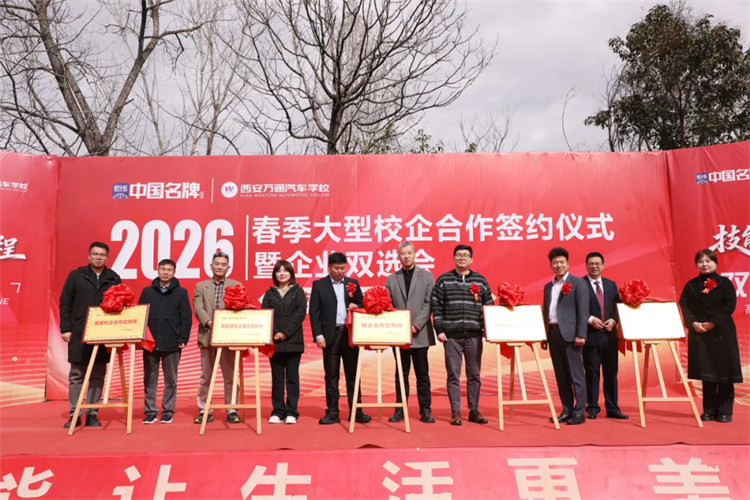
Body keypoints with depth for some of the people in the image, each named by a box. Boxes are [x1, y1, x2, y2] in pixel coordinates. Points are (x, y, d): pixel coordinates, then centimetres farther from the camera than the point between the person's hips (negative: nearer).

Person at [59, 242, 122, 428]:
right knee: (76, 374, 4)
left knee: (98, 375, 5)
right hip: (79, 333, -1)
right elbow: (65, 303, 3)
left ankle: (92, 414, 13)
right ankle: (74, 414, 12)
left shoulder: (114, 278, 6)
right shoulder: (76, 275, 4)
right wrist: (65, 328, -4)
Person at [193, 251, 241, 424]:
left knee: (230, 375, 2)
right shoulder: (201, 286, 11)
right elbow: (198, 308, -2)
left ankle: (232, 410, 8)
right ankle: (205, 410, 15)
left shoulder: (236, 285, 9)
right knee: (206, 376, 8)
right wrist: (209, 322, -20)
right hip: (207, 335, 1)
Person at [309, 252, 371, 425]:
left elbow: (361, 306, 14)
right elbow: (314, 312, -1)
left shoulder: (353, 283, 11)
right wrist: (318, 335, -10)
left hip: (350, 334, 2)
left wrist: (356, 306, -10)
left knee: (352, 374, 6)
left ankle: (356, 411, 13)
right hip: (331, 335, -2)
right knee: (331, 376, 3)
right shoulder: (319, 285, 3)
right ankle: (332, 412, 11)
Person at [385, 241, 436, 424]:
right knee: (401, 374, 7)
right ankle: (400, 410, 14)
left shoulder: (426, 276, 5)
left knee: (422, 374, 4)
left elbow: (429, 303, -3)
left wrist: (416, 325, -12)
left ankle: (425, 410, 12)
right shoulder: (391, 279, 9)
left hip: (420, 333, -1)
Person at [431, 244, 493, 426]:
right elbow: (436, 307, 1)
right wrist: (439, 330, -6)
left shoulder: (480, 279, 9)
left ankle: (474, 411, 18)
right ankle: (455, 412, 9)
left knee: (474, 374, 7)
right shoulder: (443, 279, 4)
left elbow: (489, 306, 11)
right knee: (454, 374, 2)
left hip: (474, 334, 2)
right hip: (451, 335, -2)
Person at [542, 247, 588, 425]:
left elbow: (583, 310, -7)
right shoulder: (548, 286, 17)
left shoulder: (578, 283, 0)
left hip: (569, 333, -6)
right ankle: (567, 410, 16)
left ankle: (579, 412, 4)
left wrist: (581, 334, -14)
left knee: (575, 374, -2)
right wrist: (544, 335, 13)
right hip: (553, 333, 6)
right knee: (560, 375, 9)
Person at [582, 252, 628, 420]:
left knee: (611, 373, 9)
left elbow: (618, 307, 12)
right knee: (592, 373, 1)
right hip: (590, 336, -5)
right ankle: (592, 409, 11)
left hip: (610, 335, 5)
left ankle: (612, 409, 18)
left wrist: (613, 321, -5)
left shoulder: (611, 285, 13)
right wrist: (590, 319, -17)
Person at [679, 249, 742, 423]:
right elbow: (684, 306, 1)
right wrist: (693, 323, -14)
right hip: (699, 333, 2)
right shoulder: (691, 285, 9)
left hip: (721, 333, -2)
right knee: (706, 373, 4)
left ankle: (725, 411, 9)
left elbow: (729, 306, -8)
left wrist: (712, 323, -16)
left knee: (723, 371, 0)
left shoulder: (725, 283, 2)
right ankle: (709, 410, 12)